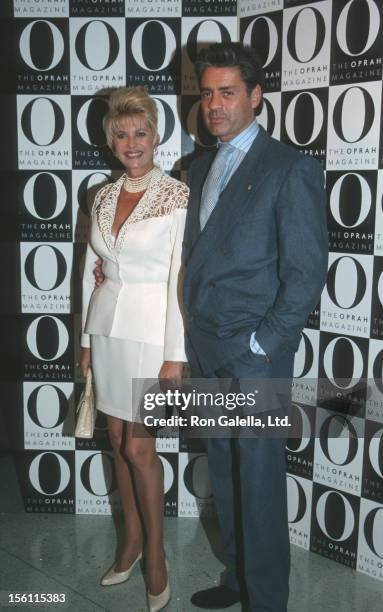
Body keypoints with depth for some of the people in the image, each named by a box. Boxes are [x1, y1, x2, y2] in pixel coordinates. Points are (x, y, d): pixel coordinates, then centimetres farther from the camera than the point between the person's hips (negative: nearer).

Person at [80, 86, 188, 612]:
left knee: (138, 446, -1)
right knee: (119, 440, 13)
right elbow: (91, 271, 12)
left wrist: (175, 354, -15)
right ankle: (131, 539, 31)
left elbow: (181, 278, -13)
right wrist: (87, 339, 11)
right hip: (106, 326, 6)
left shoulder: (178, 197, -10)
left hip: (150, 330, -6)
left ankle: (155, 557, 19)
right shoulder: (103, 198, 8)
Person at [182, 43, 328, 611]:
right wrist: (193, 332, 9)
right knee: (224, 475, 18)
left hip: (255, 352, -7)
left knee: (259, 484, 3)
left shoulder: (292, 168, -8)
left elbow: (306, 271, -11)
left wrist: (262, 344, -14)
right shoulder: (200, 167, 14)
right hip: (206, 350, 7)